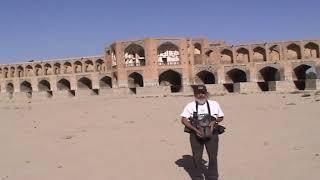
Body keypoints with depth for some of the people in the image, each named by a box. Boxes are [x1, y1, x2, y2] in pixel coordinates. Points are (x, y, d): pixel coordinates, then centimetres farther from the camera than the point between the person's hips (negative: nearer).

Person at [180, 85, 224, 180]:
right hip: (196, 134, -1)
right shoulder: (190, 106, 0)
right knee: (197, 157, 8)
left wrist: (215, 121, -9)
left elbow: (221, 117, 14)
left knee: (213, 157, 6)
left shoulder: (214, 104, 6)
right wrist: (195, 129, -18)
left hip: (212, 133, 1)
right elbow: (183, 120, -7)